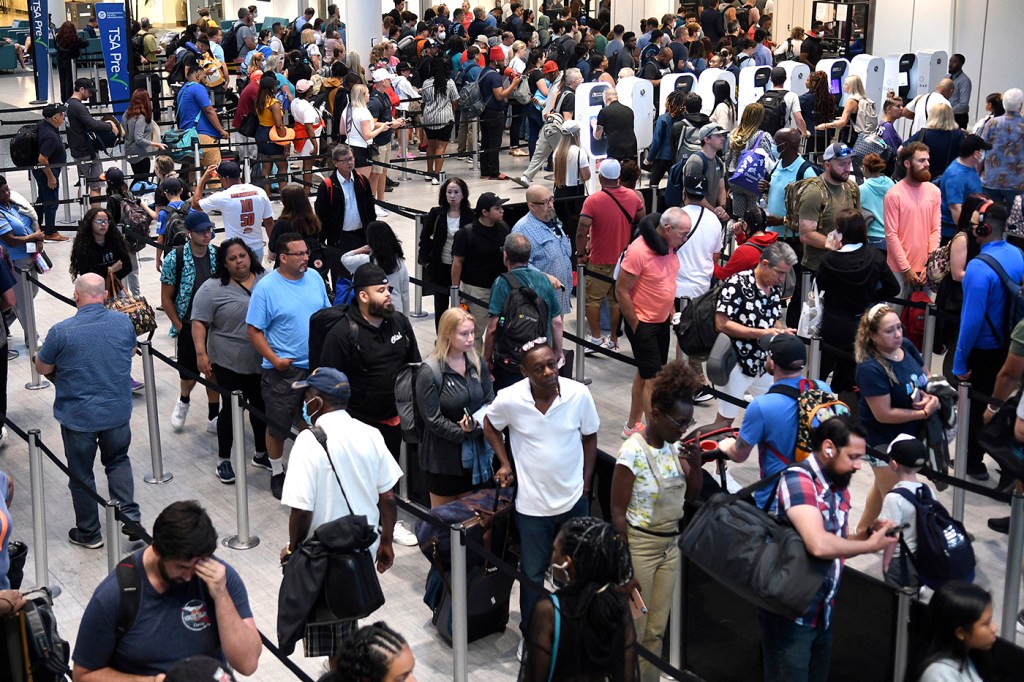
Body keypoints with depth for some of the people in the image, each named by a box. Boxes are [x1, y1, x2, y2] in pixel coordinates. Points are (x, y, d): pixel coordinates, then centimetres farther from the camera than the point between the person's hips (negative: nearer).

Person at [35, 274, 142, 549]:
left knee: (81, 474, 14)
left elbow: (42, 368, -4)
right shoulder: (124, 323, -7)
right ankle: (129, 516, 15)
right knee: (118, 461, 25)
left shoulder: (61, 332, -18)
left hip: (78, 418, -3)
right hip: (118, 411, 3)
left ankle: (89, 533, 26)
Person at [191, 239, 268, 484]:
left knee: (261, 406, 15)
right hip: (230, 363, -4)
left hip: (263, 361, 4)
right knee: (232, 408, 2)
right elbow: (199, 322, -9)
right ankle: (223, 460, 16)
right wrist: (201, 353, -19)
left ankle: (261, 452, 31)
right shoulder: (213, 289, -9)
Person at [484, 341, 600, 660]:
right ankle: (530, 634, 33)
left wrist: (585, 483, 1)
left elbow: (590, 438, 1)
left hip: (574, 499, 2)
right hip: (533, 503, -1)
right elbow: (490, 426, 5)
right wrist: (505, 464, -3)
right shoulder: (509, 399, -18)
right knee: (533, 574, 11)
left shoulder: (579, 394, -15)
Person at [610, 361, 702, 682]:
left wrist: (696, 465, -7)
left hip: (670, 545, 7)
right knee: (633, 631, 3)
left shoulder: (674, 447, 1)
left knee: (656, 629, 14)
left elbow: (691, 496, 12)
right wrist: (626, 567, -16)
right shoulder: (633, 452, -19)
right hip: (640, 545, -6)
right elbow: (617, 513, -16)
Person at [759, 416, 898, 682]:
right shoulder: (798, 479, -19)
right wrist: (870, 545, -16)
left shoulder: (840, 489, 7)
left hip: (823, 613, 8)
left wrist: (870, 533, -3)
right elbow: (819, 545, -31)